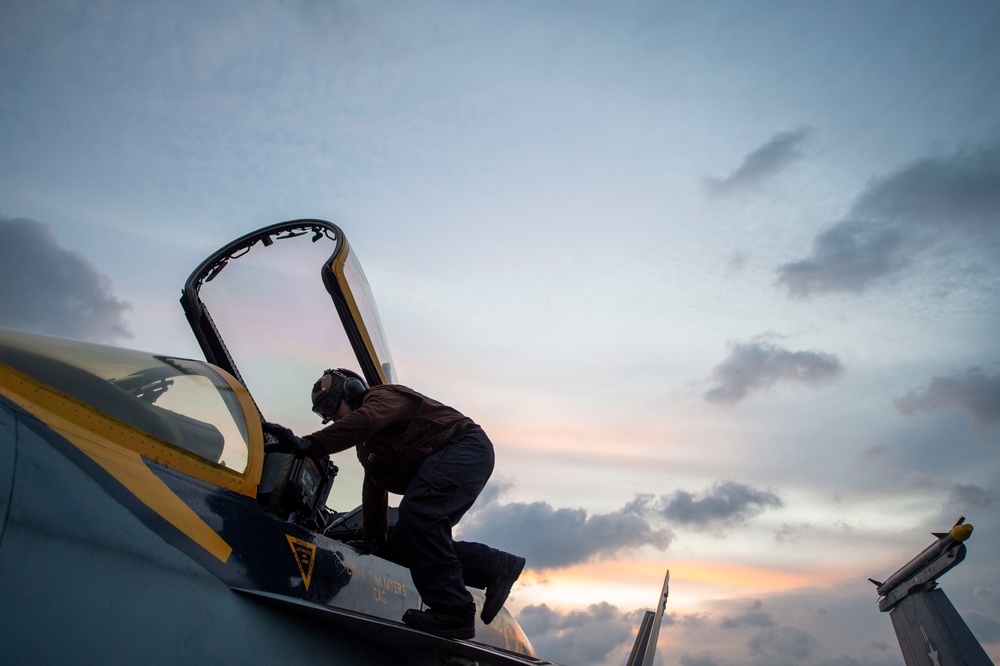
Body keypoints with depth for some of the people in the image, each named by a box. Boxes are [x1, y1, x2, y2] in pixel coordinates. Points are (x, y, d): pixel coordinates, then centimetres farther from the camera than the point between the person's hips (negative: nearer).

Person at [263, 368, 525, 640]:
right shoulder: (366, 446, 25)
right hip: (436, 465, 10)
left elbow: (363, 421, -28)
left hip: (465, 447, -10)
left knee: (417, 513, -28)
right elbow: (373, 491, 26)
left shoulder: (383, 396, -5)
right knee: (403, 543, 0)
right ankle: (495, 565, 2)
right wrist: (372, 539, 20)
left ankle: (452, 612, -24)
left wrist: (309, 444, -38)